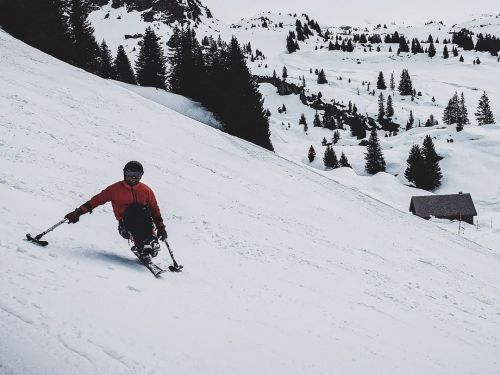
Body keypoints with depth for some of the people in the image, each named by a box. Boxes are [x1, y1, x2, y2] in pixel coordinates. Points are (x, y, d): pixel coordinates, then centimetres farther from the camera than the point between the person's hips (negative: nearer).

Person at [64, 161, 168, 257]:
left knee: (145, 209, -28)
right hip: (126, 224, -3)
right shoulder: (116, 189, 6)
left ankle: (152, 241, -24)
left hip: (142, 223, 3)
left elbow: (155, 210, 18)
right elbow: (96, 200, 7)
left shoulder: (146, 190, 11)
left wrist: (161, 228, 14)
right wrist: (78, 212, 1)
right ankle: (142, 246, -39)